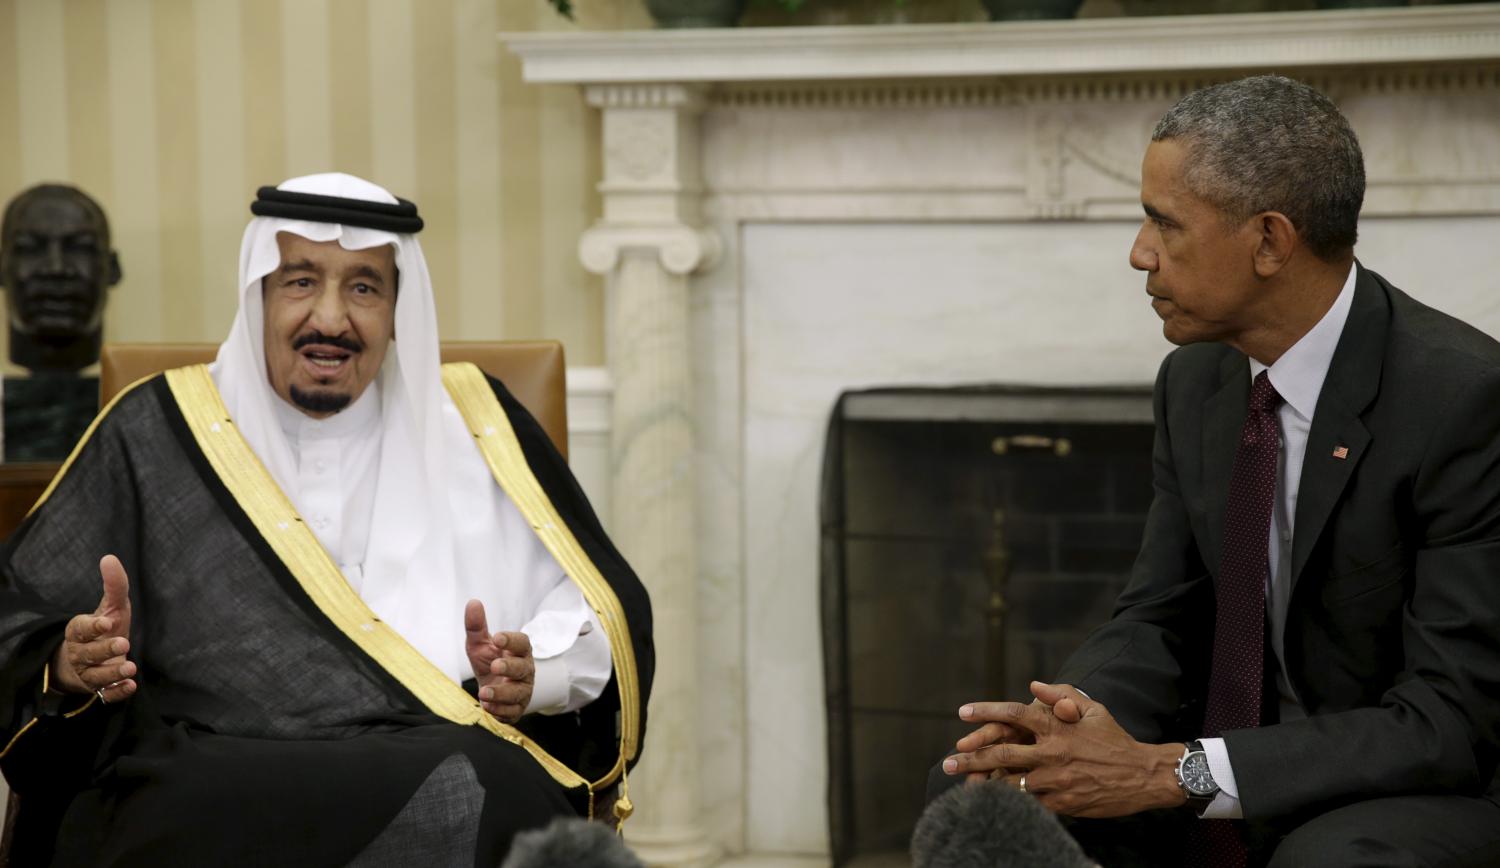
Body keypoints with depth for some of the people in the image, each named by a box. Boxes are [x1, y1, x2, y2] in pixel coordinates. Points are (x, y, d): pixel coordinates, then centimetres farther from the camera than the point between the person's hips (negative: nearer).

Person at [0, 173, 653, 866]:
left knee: (477, 797, -34)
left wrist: (533, 674, -9)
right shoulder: (156, 436, 12)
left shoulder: (472, 426, 14)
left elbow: (608, 611, 12)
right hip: (206, 790, -2)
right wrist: (71, 666, -14)